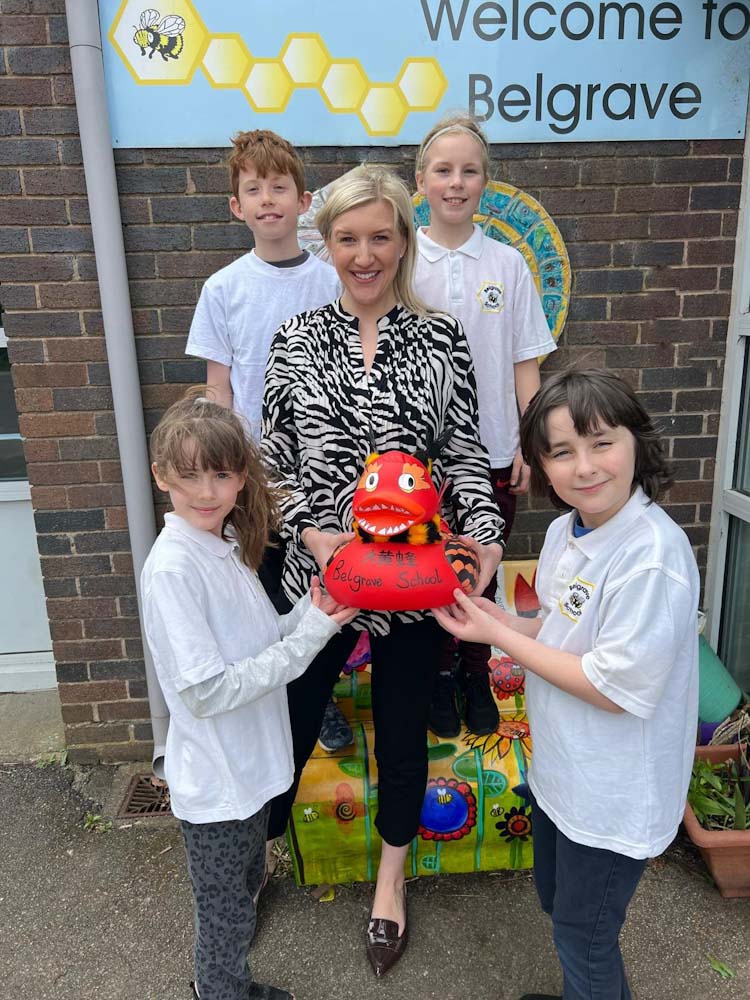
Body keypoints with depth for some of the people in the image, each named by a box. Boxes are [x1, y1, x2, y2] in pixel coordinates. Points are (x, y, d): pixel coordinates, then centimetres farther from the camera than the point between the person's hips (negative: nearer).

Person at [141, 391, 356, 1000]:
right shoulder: (172, 567, -27)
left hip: (250, 764, 8)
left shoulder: (228, 544, -1)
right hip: (217, 782, -8)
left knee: (246, 886, 29)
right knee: (226, 916, 17)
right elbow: (207, 692, -28)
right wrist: (309, 637, -27)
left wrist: (309, 615, -9)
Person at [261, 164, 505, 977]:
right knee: (293, 715, 13)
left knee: (403, 723, 15)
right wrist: (313, 533, -14)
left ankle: (391, 879, 42)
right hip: (319, 568, 0)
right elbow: (273, 460, 1)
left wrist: (483, 530, -16)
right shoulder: (296, 338, 1)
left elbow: (464, 451, 1)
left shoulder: (441, 337, -1)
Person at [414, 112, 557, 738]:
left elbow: (525, 363, 3)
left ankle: (476, 675, 34)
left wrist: (530, 445, -2)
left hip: (492, 450, 1)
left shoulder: (508, 264, 2)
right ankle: (440, 675, 33)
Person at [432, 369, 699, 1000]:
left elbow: (614, 688, -27)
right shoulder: (565, 530, -4)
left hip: (612, 796, -8)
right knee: (556, 901, 29)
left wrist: (500, 638, -21)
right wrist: (505, 622, -9)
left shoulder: (653, 556, -30)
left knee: (583, 938, 16)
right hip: (561, 770, 8)